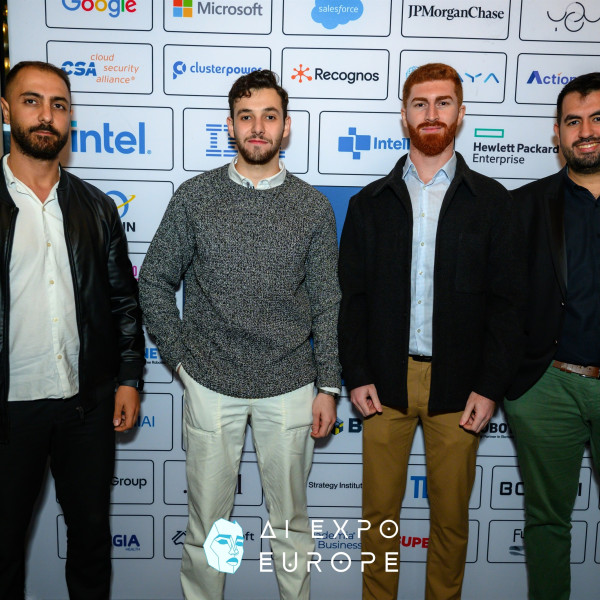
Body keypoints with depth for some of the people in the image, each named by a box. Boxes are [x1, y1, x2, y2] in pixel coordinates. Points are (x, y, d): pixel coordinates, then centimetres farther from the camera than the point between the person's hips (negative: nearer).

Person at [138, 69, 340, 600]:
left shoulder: (313, 206, 1)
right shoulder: (194, 198, -1)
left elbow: (327, 302, 3)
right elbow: (154, 282, 6)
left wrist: (328, 386, 1)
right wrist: (180, 357, 0)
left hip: (289, 387, 1)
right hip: (211, 385, 0)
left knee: (290, 517, 15)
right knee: (207, 518, 13)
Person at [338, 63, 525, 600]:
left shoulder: (491, 201, 4)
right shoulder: (370, 203, 6)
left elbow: (505, 300, 1)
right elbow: (352, 298, 4)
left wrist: (489, 387, -6)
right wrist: (356, 376, -4)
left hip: (458, 385, 0)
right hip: (385, 381, 1)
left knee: (451, 514, 12)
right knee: (380, 511, 10)